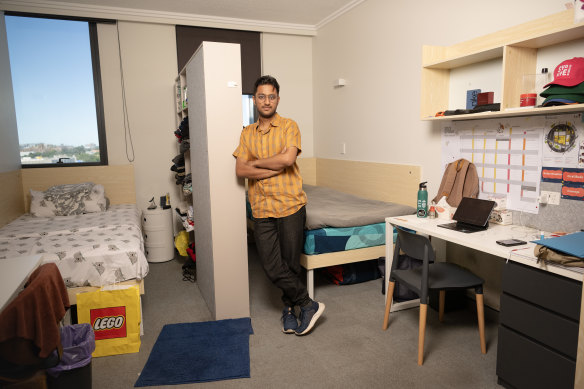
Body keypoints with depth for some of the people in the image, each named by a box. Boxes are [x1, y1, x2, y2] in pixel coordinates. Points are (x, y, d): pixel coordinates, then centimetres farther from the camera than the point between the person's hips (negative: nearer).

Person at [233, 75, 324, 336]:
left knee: (290, 264, 5)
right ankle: (308, 305, 19)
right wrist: (274, 167, -12)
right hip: (262, 209, 3)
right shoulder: (247, 133, 11)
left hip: (290, 206, -3)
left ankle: (289, 307, 28)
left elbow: (288, 158, -18)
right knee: (272, 267, 1)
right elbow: (240, 170, -1)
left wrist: (256, 162, -6)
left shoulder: (289, 126, 0)